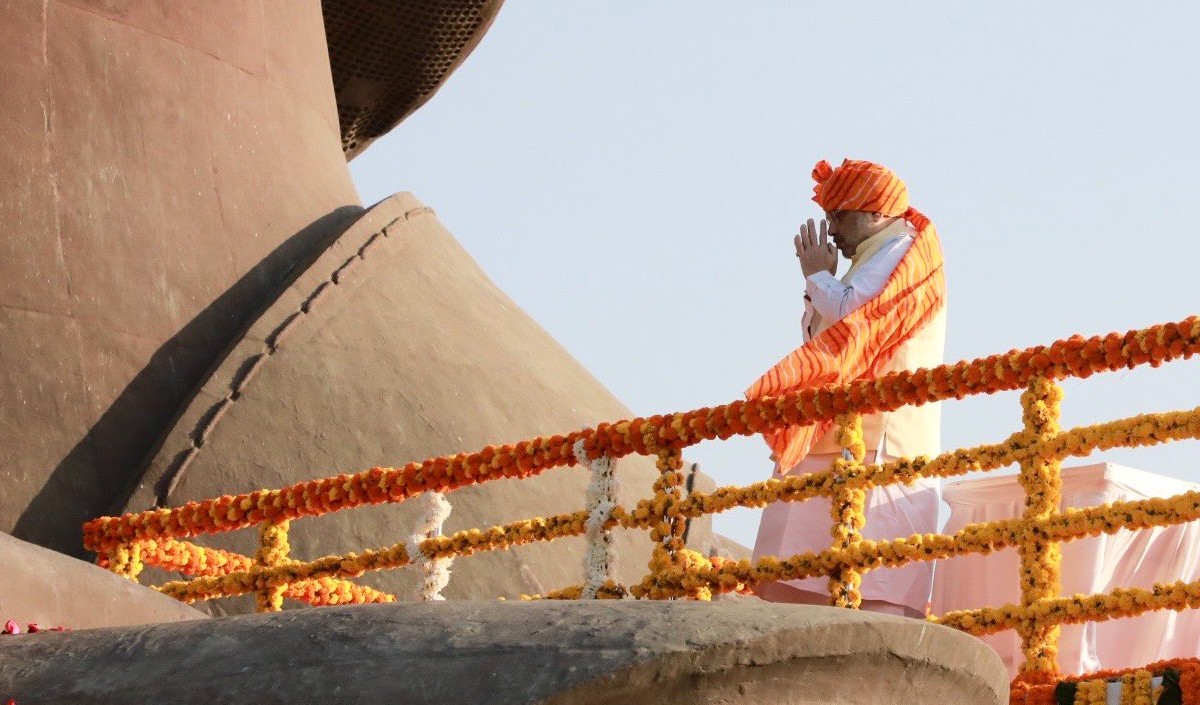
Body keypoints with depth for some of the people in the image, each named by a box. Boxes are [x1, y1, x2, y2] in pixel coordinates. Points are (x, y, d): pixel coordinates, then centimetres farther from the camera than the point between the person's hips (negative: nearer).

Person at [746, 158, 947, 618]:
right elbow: (821, 338, 28)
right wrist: (819, 281, 16)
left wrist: (817, 275, 0)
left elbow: (850, 318, -16)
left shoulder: (900, 251, -2)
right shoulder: (875, 260, 29)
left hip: (873, 444, -10)